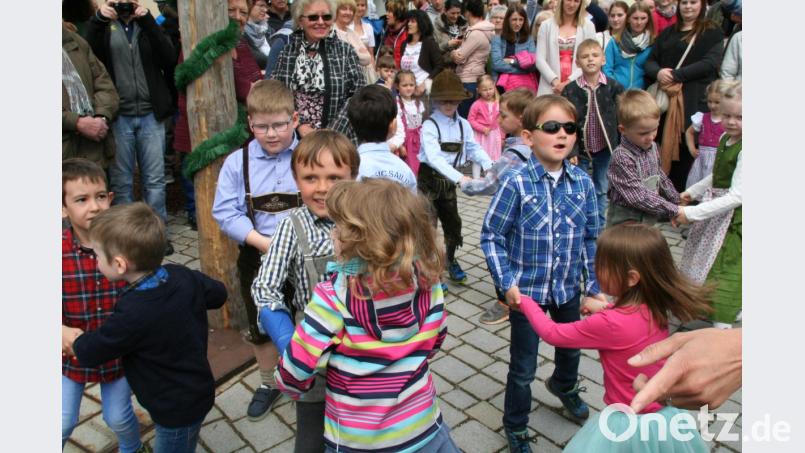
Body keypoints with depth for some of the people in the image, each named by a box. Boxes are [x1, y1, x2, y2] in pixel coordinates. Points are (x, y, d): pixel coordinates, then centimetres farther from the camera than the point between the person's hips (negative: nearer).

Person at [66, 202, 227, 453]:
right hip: (197, 392, 7)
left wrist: (77, 340, 4)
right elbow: (219, 294, 3)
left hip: (177, 410, -7)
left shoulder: (133, 314, -33)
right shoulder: (182, 275, -16)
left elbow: (88, 353, -17)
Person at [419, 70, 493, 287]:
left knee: (453, 222, 17)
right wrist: (459, 177, -39)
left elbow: (474, 148, 1)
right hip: (429, 179, -6)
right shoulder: (430, 125, -18)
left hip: (448, 180, 6)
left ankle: (450, 260, 40)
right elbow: (434, 158, -29)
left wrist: (488, 165, -19)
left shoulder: (463, 124, 1)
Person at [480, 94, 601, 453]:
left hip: (569, 287, 5)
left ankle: (565, 385, 63)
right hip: (527, 290, -4)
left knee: (571, 347, 29)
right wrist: (507, 283, -20)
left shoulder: (582, 183, -7)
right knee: (523, 367, 9)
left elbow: (591, 237, 3)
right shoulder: (516, 184, -19)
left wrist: (594, 284, 2)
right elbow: (491, 236, -13)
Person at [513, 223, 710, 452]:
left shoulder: (609, 324, -29)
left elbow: (552, 333, -16)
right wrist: (606, 309, 5)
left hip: (630, 426, -7)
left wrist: (525, 301, -4)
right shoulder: (655, 308, -9)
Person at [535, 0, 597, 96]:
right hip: (550, 87, 0)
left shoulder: (588, 26, 9)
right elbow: (540, 59, 2)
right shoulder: (546, 25, 9)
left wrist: (569, 82, -11)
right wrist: (555, 81, -11)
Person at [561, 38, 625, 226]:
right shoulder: (570, 90, -9)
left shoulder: (614, 87, -6)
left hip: (605, 149, 1)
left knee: (601, 191, 12)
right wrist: (569, 152, -13)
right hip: (580, 149, -1)